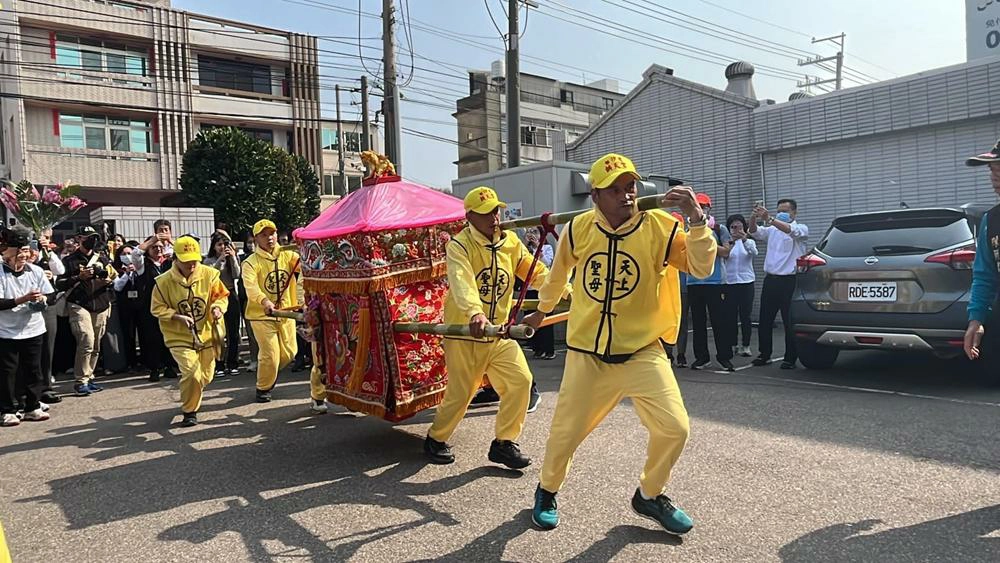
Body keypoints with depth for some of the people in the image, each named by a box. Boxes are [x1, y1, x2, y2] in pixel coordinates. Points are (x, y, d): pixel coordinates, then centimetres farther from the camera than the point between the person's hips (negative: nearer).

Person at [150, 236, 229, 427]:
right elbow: (157, 309, -4)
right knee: (191, 374, -19)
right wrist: (178, 316, -19)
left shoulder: (209, 274, -9)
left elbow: (221, 295, 1)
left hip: (206, 335, 3)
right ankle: (189, 411, 5)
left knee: (205, 377, 14)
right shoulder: (164, 281, -12)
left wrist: (218, 307, -20)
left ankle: (191, 399, 48)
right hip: (179, 338, -3)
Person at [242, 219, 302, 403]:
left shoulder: (287, 255, 3)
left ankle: (270, 373, 42)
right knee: (270, 355, -4)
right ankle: (263, 388, 21)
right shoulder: (251, 263, -11)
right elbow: (251, 286, -27)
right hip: (261, 314, -4)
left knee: (289, 353, 12)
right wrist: (265, 301, -46)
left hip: (286, 312, 4)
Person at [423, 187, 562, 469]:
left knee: (520, 380, -7)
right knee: (460, 393, 2)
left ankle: (503, 443, 12)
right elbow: (461, 282, -33)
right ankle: (435, 439, 30)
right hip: (463, 333, -5)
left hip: (499, 334, 5)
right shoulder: (459, 245, -15)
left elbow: (537, 274, 5)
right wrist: (474, 313, -51)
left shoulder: (510, 242, 4)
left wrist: (568, 292, -8)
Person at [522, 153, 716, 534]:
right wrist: (542, 311, 28)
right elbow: (558, 274, 14)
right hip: (586, 354, 1)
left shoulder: (658, 227, -10)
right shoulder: (578, 229, -5)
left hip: (642, 352, 0)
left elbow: (702, 269, -19)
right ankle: (547, 491, 39)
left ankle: (649, 495, 21)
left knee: (674, 427, -9)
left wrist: (697, 219, -32)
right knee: (565, 433, 8)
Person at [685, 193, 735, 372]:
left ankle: (724, 356, 6)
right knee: (698, 321, 6)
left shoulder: (719, 229, 5)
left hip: (715, 281, -3)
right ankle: (701, 357, 13)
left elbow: (726, 252, -4)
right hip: (694, 282, 3)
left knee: (720, 320, -2)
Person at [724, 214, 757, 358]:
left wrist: (744, 240, -31)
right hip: (730, 282, 0)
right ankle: (733, 345, 11)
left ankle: (746, 346, 6)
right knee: (731, 316, 2)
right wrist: (729, 246, -28)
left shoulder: (749, 242, 7)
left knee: (745, 316, 0)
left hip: (746, 282, 0)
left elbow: (754, 253, -15)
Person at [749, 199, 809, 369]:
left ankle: (790, 358, 6)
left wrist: (769, 219, -36)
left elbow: (790, 230, -21)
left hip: (789, 280, -5)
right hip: (770, 279, 5)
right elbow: (754, 232, 1)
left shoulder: (801, 229, 2)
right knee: (765, 320, 7)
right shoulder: (772, 230, 17)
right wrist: (754, 218, -21)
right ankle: (764, 354, 17)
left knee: (789, 321, -2)